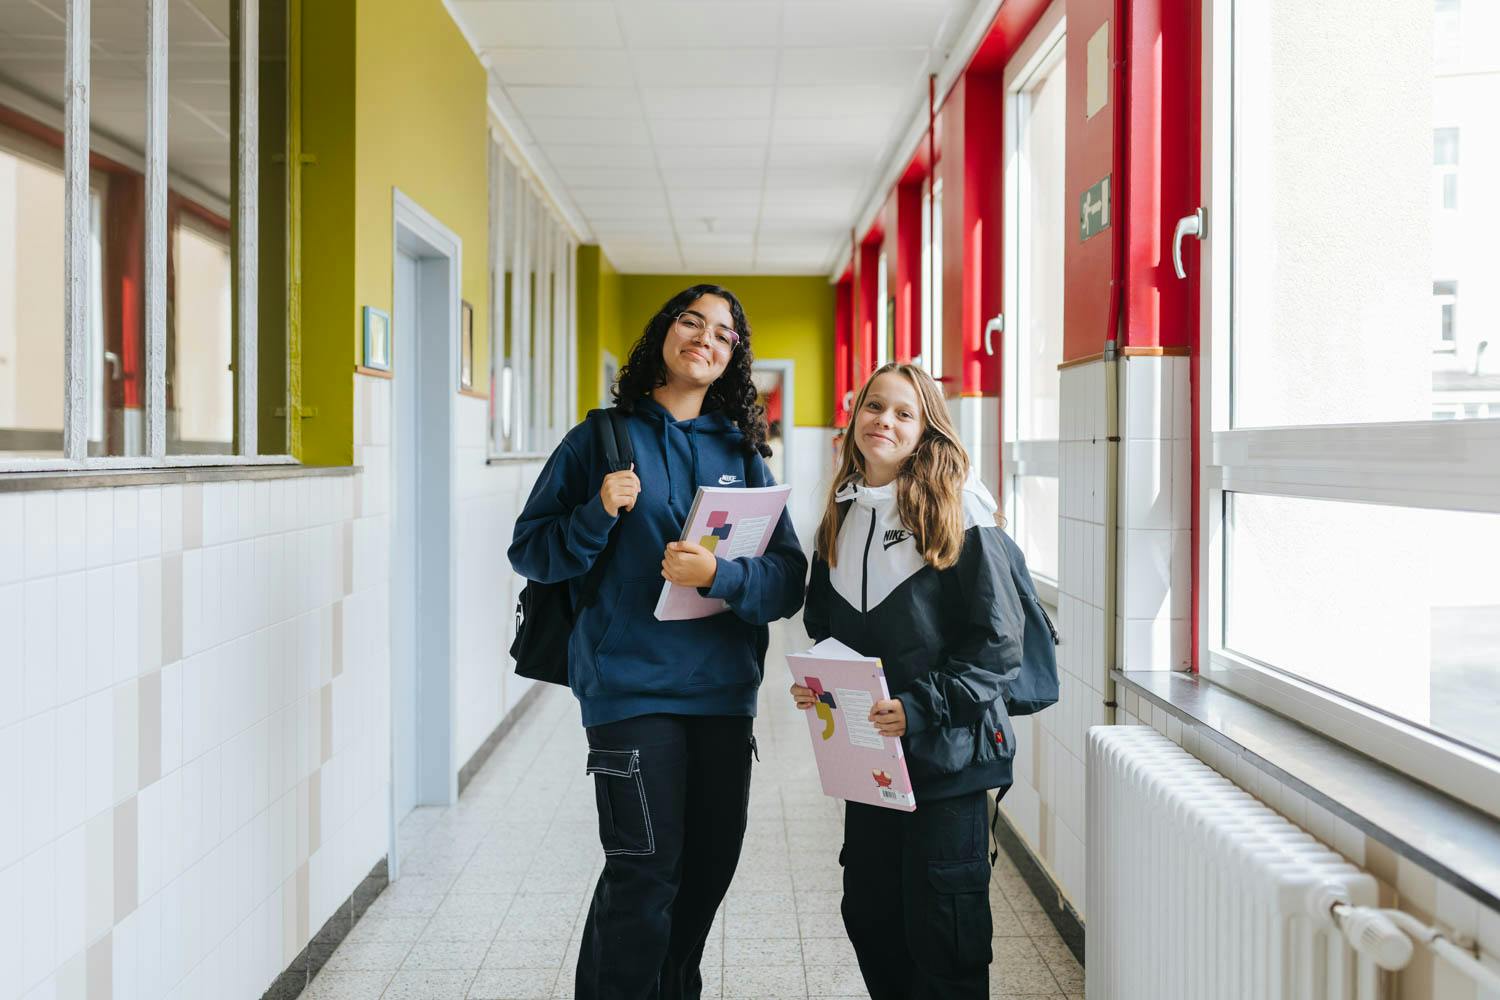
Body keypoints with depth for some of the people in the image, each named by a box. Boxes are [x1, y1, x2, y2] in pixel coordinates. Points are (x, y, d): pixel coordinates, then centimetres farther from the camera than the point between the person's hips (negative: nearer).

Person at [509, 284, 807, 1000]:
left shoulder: (741, 453, 9)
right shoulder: (602, 438, 2)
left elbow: (789, 580, 0)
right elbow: (530, 551, 0)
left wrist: (719, 575, -18)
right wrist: (598, 515, -17)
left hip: (724, 692, 4)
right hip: (632, 686, -4)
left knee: (708, 866, 15)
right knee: (645, 874, -7)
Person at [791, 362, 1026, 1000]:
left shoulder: (960, 516, -11)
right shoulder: (841, 518, 8)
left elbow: (997, 642, -14)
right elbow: (822, 628, 19)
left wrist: (920, 706, -22)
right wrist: (814, 682, 0)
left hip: (947, 756, -6)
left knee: (942, 934, 3)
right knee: (868, 912, 16)